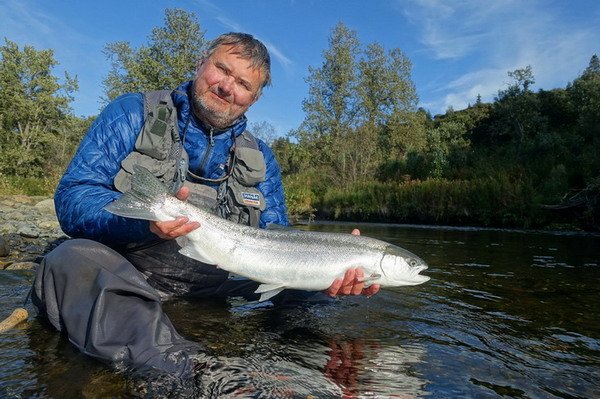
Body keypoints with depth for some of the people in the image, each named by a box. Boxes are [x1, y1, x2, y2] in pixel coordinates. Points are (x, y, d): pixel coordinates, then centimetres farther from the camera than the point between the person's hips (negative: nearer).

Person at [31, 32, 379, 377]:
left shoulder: (260, 160, 8)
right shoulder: (132, 114, -1)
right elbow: (72, 198, -10)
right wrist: (145, 218, -31)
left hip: (213, 287, 3)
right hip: (118, 272, -1)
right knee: (73, 259, -33)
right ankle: (182, 371, -32)